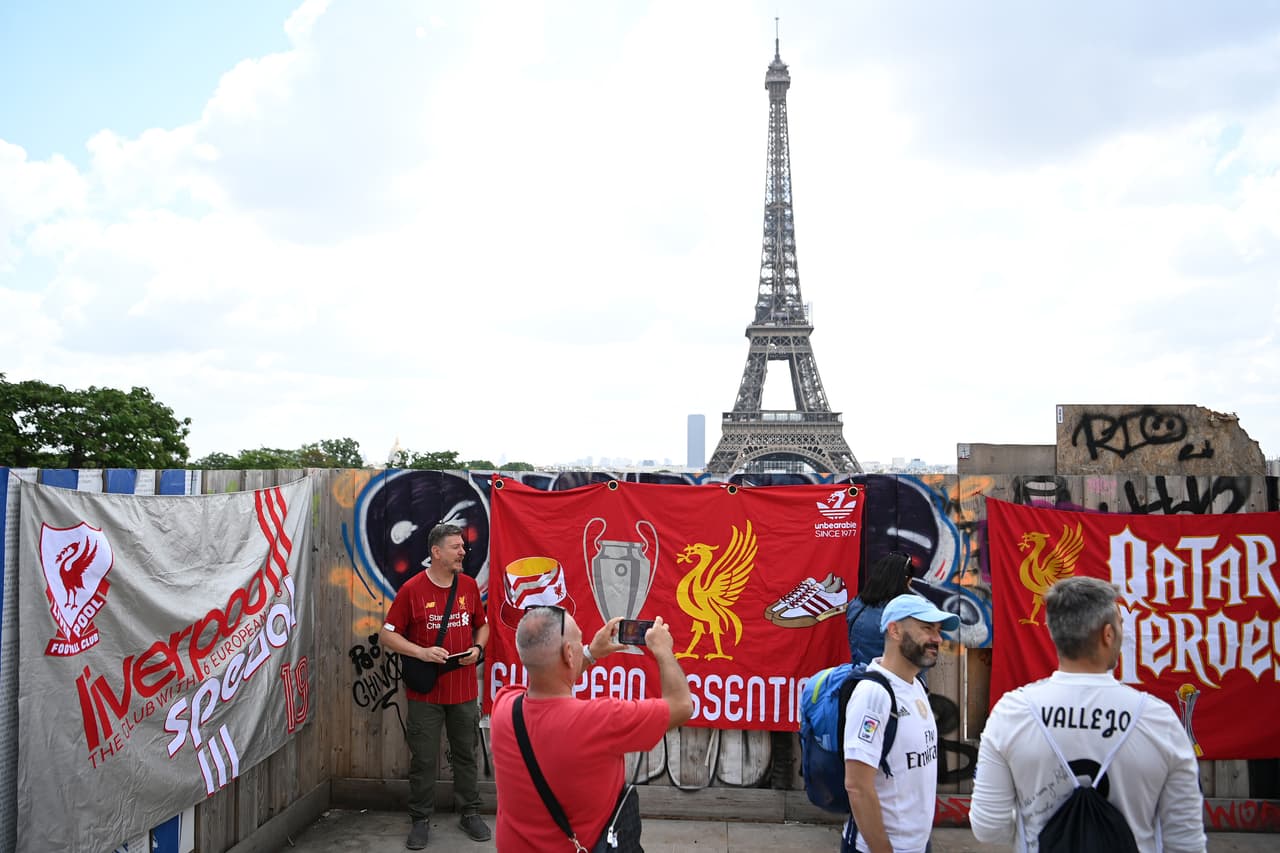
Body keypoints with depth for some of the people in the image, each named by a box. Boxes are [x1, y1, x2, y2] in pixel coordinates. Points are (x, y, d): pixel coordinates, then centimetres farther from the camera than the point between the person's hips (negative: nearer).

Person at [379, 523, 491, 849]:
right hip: (425, 692, -3)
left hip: (464, 690, 3)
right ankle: (421, 820, 19)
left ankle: (470, 814, 26)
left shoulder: (469, 585, 3)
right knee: (423, 759, 4)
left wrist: (477, 648, -4)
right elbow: (387, 635, -6)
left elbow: (482, 625, 16)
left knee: (465, 754, 13)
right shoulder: (412, 589, -9)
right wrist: (421, 652, -18)